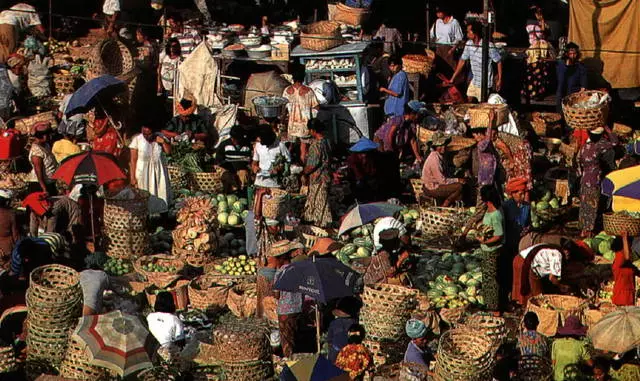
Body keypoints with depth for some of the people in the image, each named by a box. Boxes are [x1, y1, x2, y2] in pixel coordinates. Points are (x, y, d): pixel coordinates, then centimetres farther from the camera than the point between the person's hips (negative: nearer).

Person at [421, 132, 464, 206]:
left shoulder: (440, 157, 10)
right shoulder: (434, 158, -21)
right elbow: (442, 180, -23)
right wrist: (457, 180, -14)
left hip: (436, 185, 10)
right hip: (431, 189, -10)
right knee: (459, 186, -17)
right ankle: (444, 206, -5)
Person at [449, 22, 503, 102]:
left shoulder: (489, 46, -23)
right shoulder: (468, 44, -2)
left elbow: (499, 62, -14)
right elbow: (462, 61, 6)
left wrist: (499, 80, -13)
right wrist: (453, 78, 6)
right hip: (474, 80, 7)